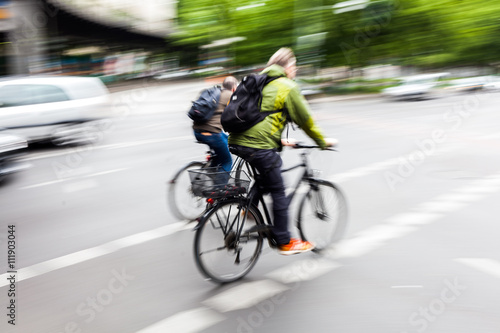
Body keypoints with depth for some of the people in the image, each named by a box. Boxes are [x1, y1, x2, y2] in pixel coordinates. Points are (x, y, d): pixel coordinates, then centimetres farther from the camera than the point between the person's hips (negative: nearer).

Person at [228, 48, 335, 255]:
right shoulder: (288, 87, 0)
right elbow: (305, 120, 4)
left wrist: (280, 140, 41)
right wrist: (322, 142, 19)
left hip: (236, 141, 8)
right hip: (259, 145, -8)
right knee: (278, 193, 4)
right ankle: (285, 243, 12)